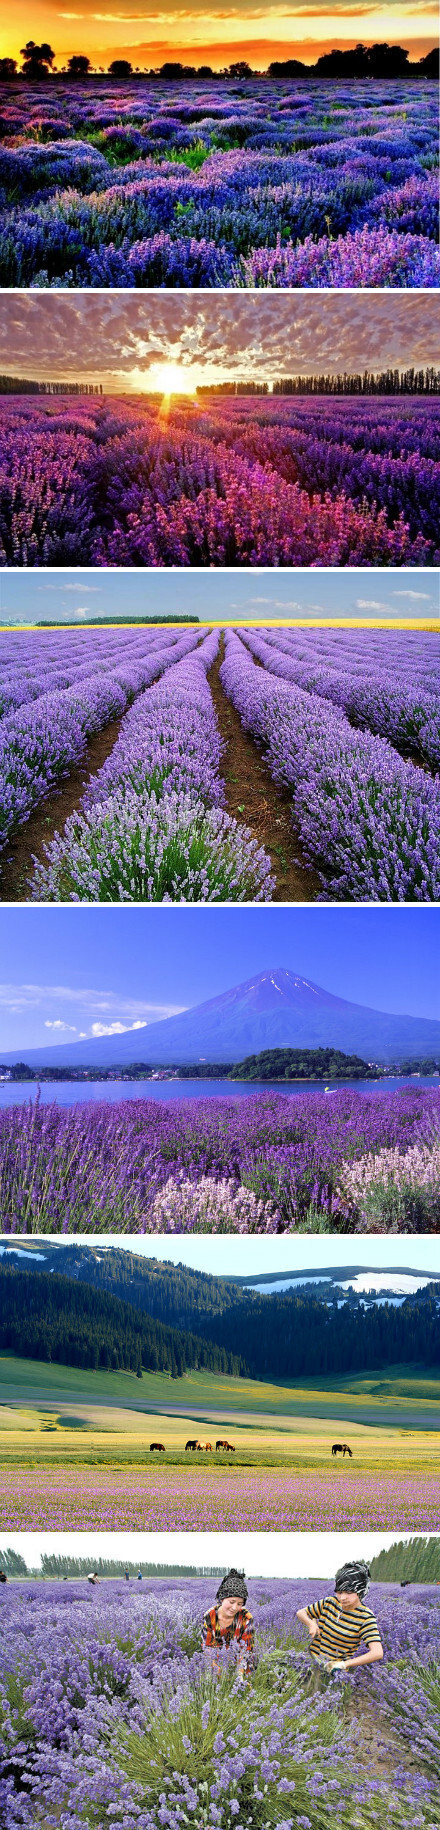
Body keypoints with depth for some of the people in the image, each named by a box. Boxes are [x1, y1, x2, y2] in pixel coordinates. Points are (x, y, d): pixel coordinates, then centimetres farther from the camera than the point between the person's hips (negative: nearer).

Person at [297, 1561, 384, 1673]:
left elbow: (377, 1653, -25)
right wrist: (311, 1624, -5)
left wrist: (344, 1664, -25)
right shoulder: (330, 1603, 4)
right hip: (313, 1659, 1)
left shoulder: (365, 1617, -11)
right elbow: (301, 1613, 18)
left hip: (336, 1668, -1)